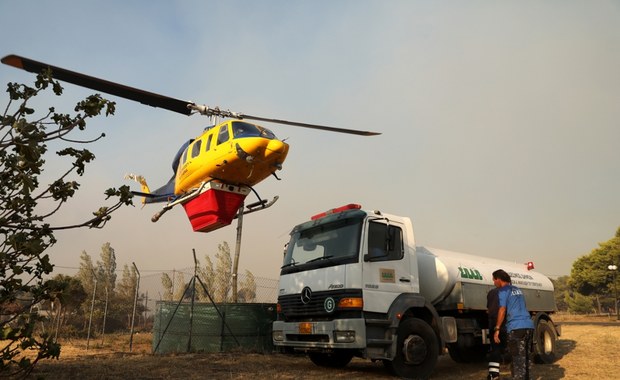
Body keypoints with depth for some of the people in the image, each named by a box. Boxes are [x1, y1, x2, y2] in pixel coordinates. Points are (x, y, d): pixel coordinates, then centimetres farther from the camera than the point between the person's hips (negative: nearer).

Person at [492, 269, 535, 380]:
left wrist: (497, 329, -8)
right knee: (525, 358, 16)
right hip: (529, 326, 8)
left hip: (516, 328, -8)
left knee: (518, 360, -5)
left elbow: (502, 310, -10)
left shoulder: (503, 291, -2)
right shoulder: (517, 290, 23)